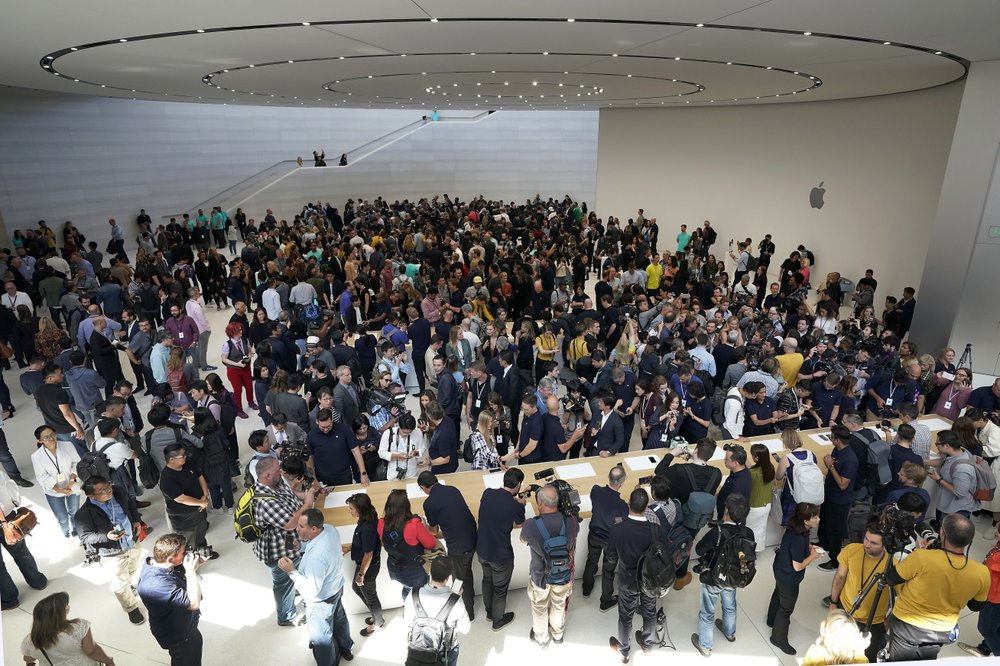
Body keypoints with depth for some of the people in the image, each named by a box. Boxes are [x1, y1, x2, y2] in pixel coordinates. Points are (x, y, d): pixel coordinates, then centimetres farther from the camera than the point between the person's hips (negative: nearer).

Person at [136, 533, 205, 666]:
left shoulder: (156, 561, -15)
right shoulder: (157, 585, -42)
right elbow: (193, 603, -37)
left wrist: (194, 564, -15)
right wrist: (191, 571, -33)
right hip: (177, 636, -8)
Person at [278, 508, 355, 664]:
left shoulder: (316, 557, -43)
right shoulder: (331, 529, -18)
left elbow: (312, 590, -34)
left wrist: (292, 571, -33)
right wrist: (303, 542, -11)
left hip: (321, 600, -8)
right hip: (336, 587, 8)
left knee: (321, 637, 19)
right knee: (339, 619, 33)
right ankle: (345, 649, 58)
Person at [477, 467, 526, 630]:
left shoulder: (487, 493, -12)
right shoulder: (516, 507, -25)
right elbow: (517, 524, -5)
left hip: (481, 550, 5)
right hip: (501, 555, -5)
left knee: (487, 581, 30)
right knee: (500, 588, 21)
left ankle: (489, 612, 51)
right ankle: (498, 620, 42)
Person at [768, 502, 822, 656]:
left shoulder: (794, 528, -13)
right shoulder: (799, 539, -39)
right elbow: (798, 566, -27)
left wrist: (808, 547, -4)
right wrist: (812, 556, -16)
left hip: (781, 570, 9)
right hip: (789, 577, -9)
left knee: (779, 594, 32)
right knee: (787, 607, 12)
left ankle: (772, 620, 57)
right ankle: (779, 638, 33)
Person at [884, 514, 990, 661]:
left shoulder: (922, 557, -32)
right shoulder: (982, 573, -18)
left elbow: (891, 579, -14)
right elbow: (976, 606, 2)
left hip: (906, 626, -4)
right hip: (941, 633, 4)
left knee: (897, 660, 19)